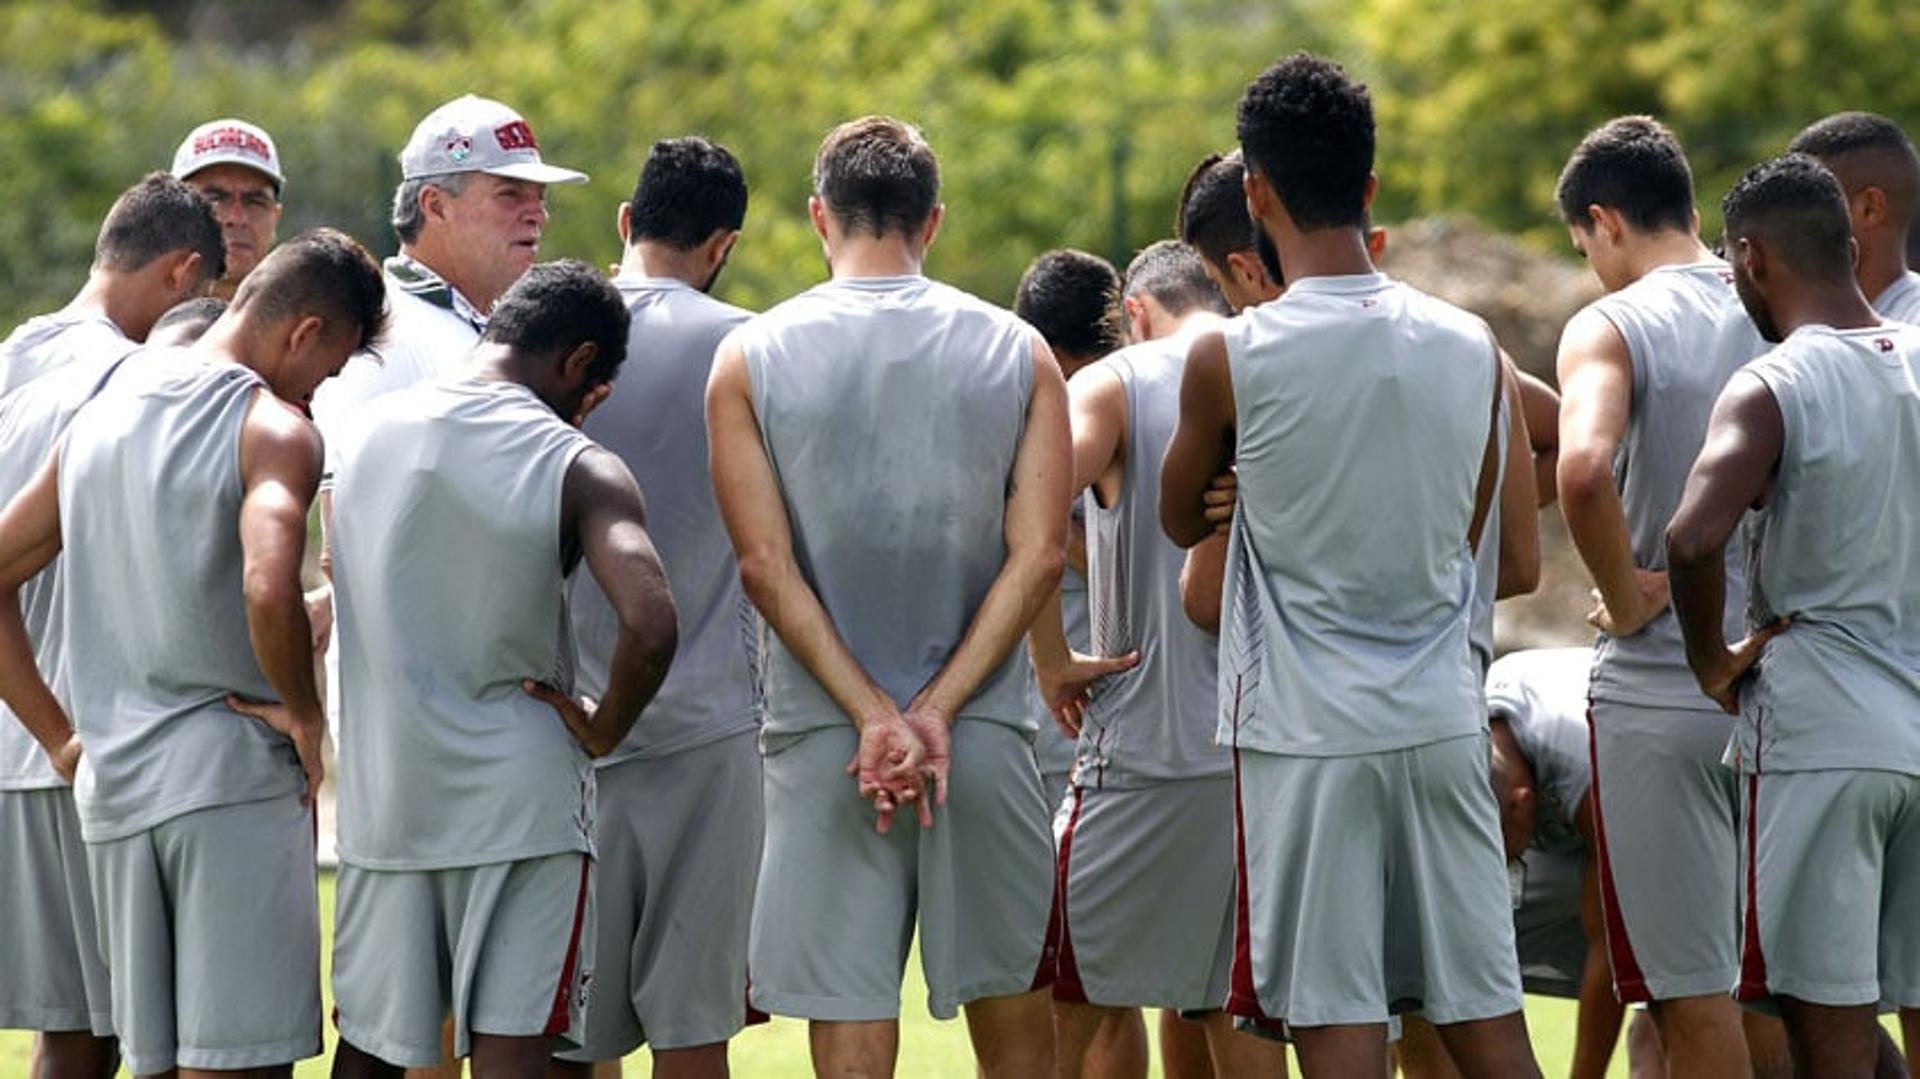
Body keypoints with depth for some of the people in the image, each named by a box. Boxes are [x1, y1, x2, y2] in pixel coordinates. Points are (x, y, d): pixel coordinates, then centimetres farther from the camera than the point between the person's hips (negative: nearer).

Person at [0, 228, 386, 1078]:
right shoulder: (274, 429, -9)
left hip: (110, 787, 7)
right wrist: (303, 712, -11)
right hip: (235, 783, -7)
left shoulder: (101, 415, 14)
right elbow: (268, 589, -27)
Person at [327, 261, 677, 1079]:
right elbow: (649, 625, -26)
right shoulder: (577, 468, -10)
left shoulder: (370, 429, 6)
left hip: (384, 791, 4)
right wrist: (603, 729, -7)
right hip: (519, 797, -4)